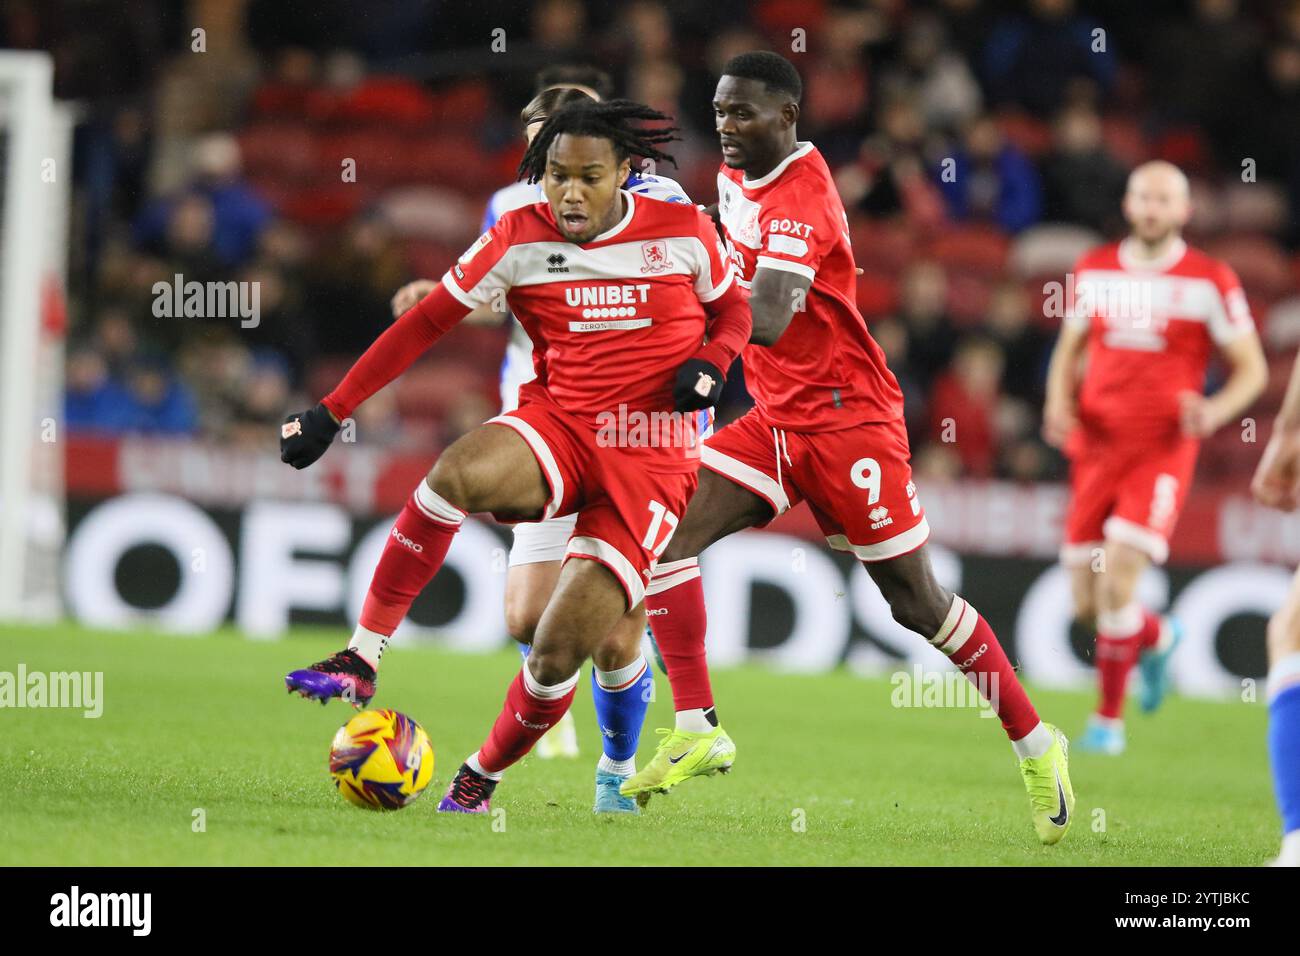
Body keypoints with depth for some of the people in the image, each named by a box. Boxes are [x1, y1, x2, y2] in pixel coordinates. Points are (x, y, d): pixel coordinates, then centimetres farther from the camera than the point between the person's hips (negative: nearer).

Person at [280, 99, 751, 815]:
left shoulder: (685, 232, -2)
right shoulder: (519, 240, -2)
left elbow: (732, 312, 15)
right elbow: (425, 323, 1)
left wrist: (710, 365, -9)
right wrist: (331, 411, -3)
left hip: (649, 463, -1)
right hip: (557, 427, 1)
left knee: (559, 654, -14)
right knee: (458, 472, -36)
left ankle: (482, 777, 15)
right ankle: (361, 660, -29)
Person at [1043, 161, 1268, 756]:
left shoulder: (1210, 282, -2)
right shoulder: (1094, 270, 9)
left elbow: (1252, 369, 3)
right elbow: (1069, 348, 21)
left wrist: (1217, 410, -16)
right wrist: (1059, 402, 1)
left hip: (1161, 451, -4)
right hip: (1095, 448, 4)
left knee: (1116, 582, -18)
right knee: (1086, 606, 4)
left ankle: (1108, 718, -2)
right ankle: (1157, 637, 37)